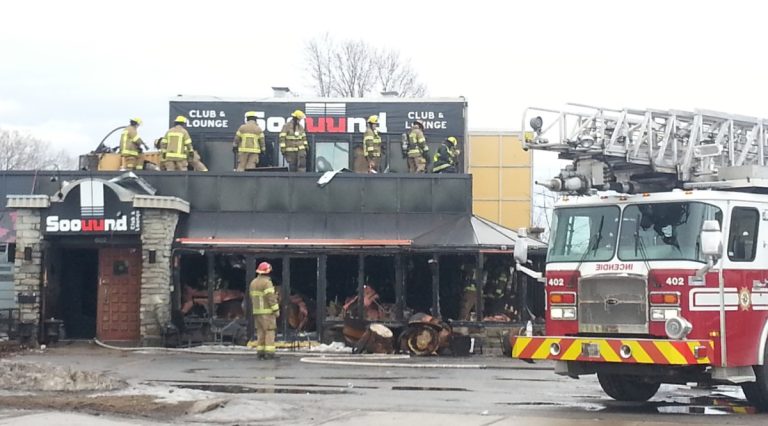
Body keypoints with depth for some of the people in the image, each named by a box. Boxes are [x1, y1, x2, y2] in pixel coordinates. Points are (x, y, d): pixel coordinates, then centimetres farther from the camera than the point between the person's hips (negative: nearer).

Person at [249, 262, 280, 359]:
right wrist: (276, 310, -15)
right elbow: (271, 297, -19)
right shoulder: (267, 282, -14)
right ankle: (269, 352, -9)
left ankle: (260, 352, 6)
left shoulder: (253, 283, 11)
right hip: (267, 311, -7)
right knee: (269, 332, -4)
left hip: (257, 311, 7)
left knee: (260, 332, 10)